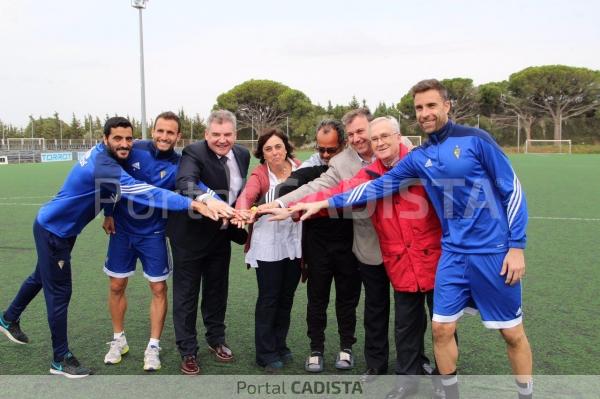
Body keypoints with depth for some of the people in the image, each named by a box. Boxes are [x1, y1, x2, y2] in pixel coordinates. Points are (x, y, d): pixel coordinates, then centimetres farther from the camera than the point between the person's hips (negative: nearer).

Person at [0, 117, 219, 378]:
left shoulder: (102, 153, -7)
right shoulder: (103, 167, -36)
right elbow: (143, 192, -45)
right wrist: (192, 204, -49)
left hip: (60, 228, 10)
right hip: (52, 230, -10)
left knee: (42, 278, 27)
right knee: (59, 292, 0)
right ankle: (61, 359, 14)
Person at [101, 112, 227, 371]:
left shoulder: (178, 166, -15)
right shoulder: (133, 150, -11)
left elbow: (196, 187, -32)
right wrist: (108, 213, 4)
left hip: (153, 233, -1)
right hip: (121, 229, 2)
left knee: (159, 289, 1)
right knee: (117, 286, 9)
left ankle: (153, 347, 17)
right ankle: (119, 340, 30)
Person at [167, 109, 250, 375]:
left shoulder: (242, 155, -2)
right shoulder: (194, 153, -21)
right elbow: (185, 181, -42)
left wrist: (240, 225, 10)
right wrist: (203, 199, -61)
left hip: (221, 234, 6)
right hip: (190, 233, -5)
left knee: (217, 290, 19)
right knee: (186, 293, 6)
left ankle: (216, 340, 38)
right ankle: (188, 351, 21)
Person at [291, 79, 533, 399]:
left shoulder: (475, 139, -8)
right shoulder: (418, 158, 4)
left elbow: (512, 190, -6)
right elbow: (377, 186, 7)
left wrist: (516, 246, -9)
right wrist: (327, 203, 3)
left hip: (494, 251, -4)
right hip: (453, 253, 4)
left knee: (512, 332, 7)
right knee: (442, 328, 5)